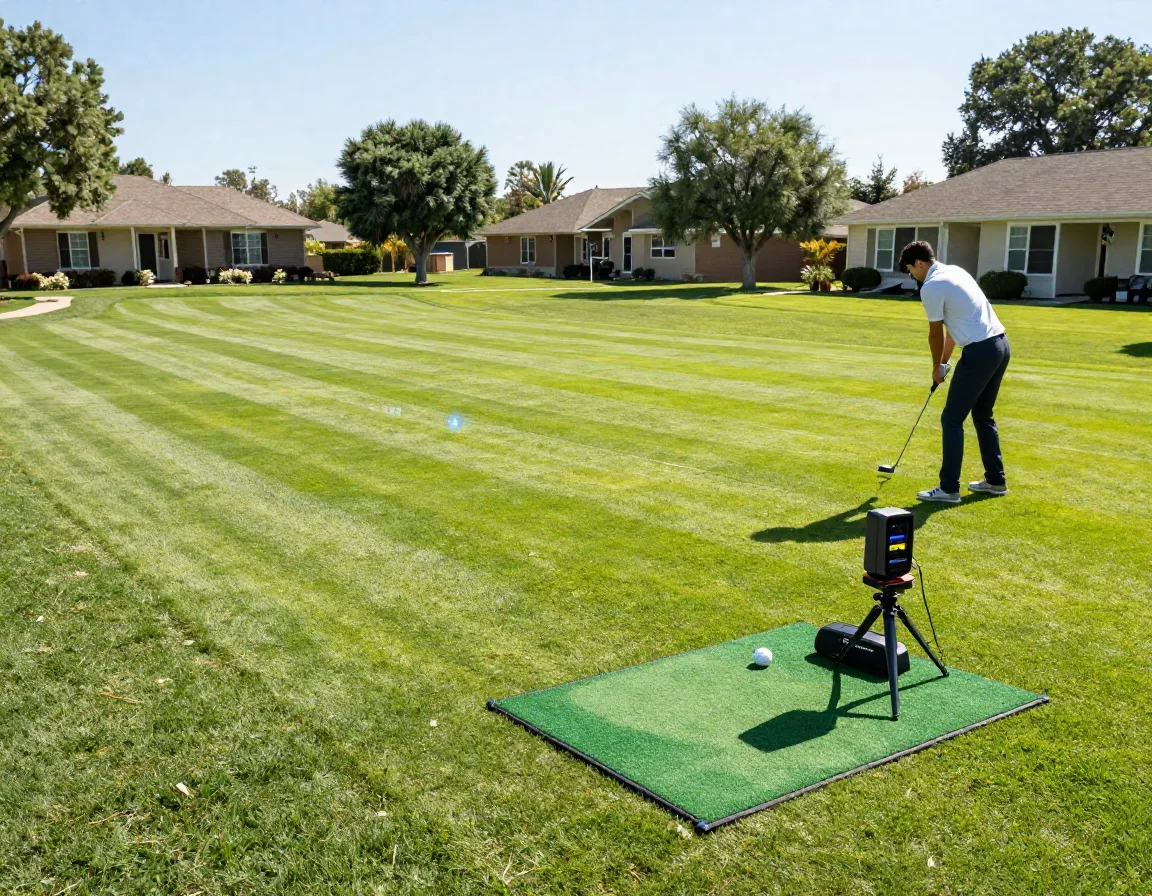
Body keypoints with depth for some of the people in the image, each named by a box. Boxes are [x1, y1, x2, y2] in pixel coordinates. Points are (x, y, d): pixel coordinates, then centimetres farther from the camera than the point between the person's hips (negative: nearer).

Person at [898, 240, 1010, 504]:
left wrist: (937, 368, 14)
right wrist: (944, 360, 23)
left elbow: (936, 333, -1)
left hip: (980, 352, -9)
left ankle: (949, 489, -2)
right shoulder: (955, 271, 17)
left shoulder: (930, 287, -11)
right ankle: (995, 480, 27)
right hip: (1001, 344, 9)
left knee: (952, 420, -2)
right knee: (983, 415, 20)